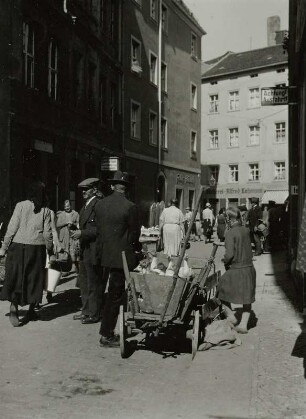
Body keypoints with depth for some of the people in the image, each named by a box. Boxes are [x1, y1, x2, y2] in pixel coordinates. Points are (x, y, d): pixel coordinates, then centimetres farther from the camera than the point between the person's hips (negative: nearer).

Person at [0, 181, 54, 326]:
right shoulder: (45, 211, 0)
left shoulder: (21, 205, -3)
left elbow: (12, 228, -5)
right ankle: (31, 310, 20)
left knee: (15, 277, 6)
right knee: (35, 278, 12)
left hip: (18, 246, -1)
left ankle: (13, 306, -8)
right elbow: (47, 234, -1)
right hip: (37, 248, 1)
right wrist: (51, 252, 10)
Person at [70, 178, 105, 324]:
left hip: (93, 251, -10)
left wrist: (82, 233, -19)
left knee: (94, 284, 0)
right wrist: (77, 232, 9)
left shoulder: (98, 205, -15)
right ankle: (86, 310, 29)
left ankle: (94, 314, 11)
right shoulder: (85, 206, 16)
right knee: (84, 282, 17)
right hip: (84, 251, 10)